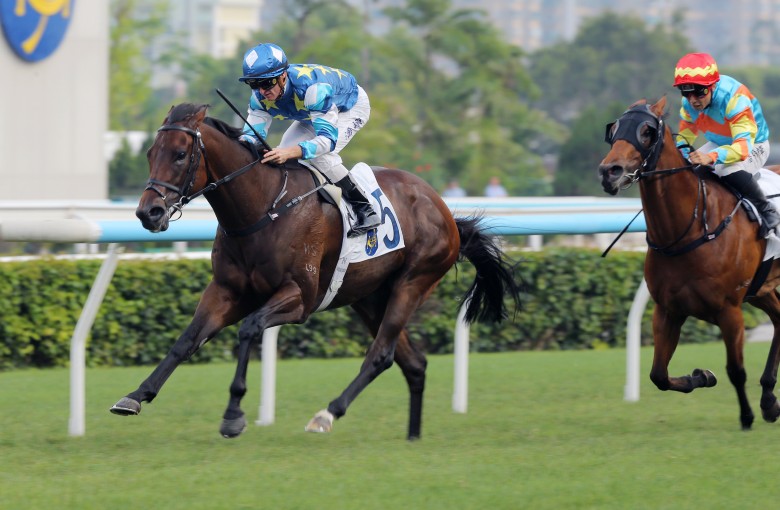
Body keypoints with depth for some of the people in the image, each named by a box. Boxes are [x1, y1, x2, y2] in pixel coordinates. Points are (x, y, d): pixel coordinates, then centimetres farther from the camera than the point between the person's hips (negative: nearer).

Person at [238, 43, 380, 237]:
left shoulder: (312, 88, -44)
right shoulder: (260, 96, -23)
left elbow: (328, 138, -47)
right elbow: (253, 132, -18)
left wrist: (290, 152, -62)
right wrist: (243, 142, -44)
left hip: (353, 106, -7)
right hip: (314, 112, 8)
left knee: (320, 156, -28)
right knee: (282, 157, -6)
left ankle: (365, 211, -18)